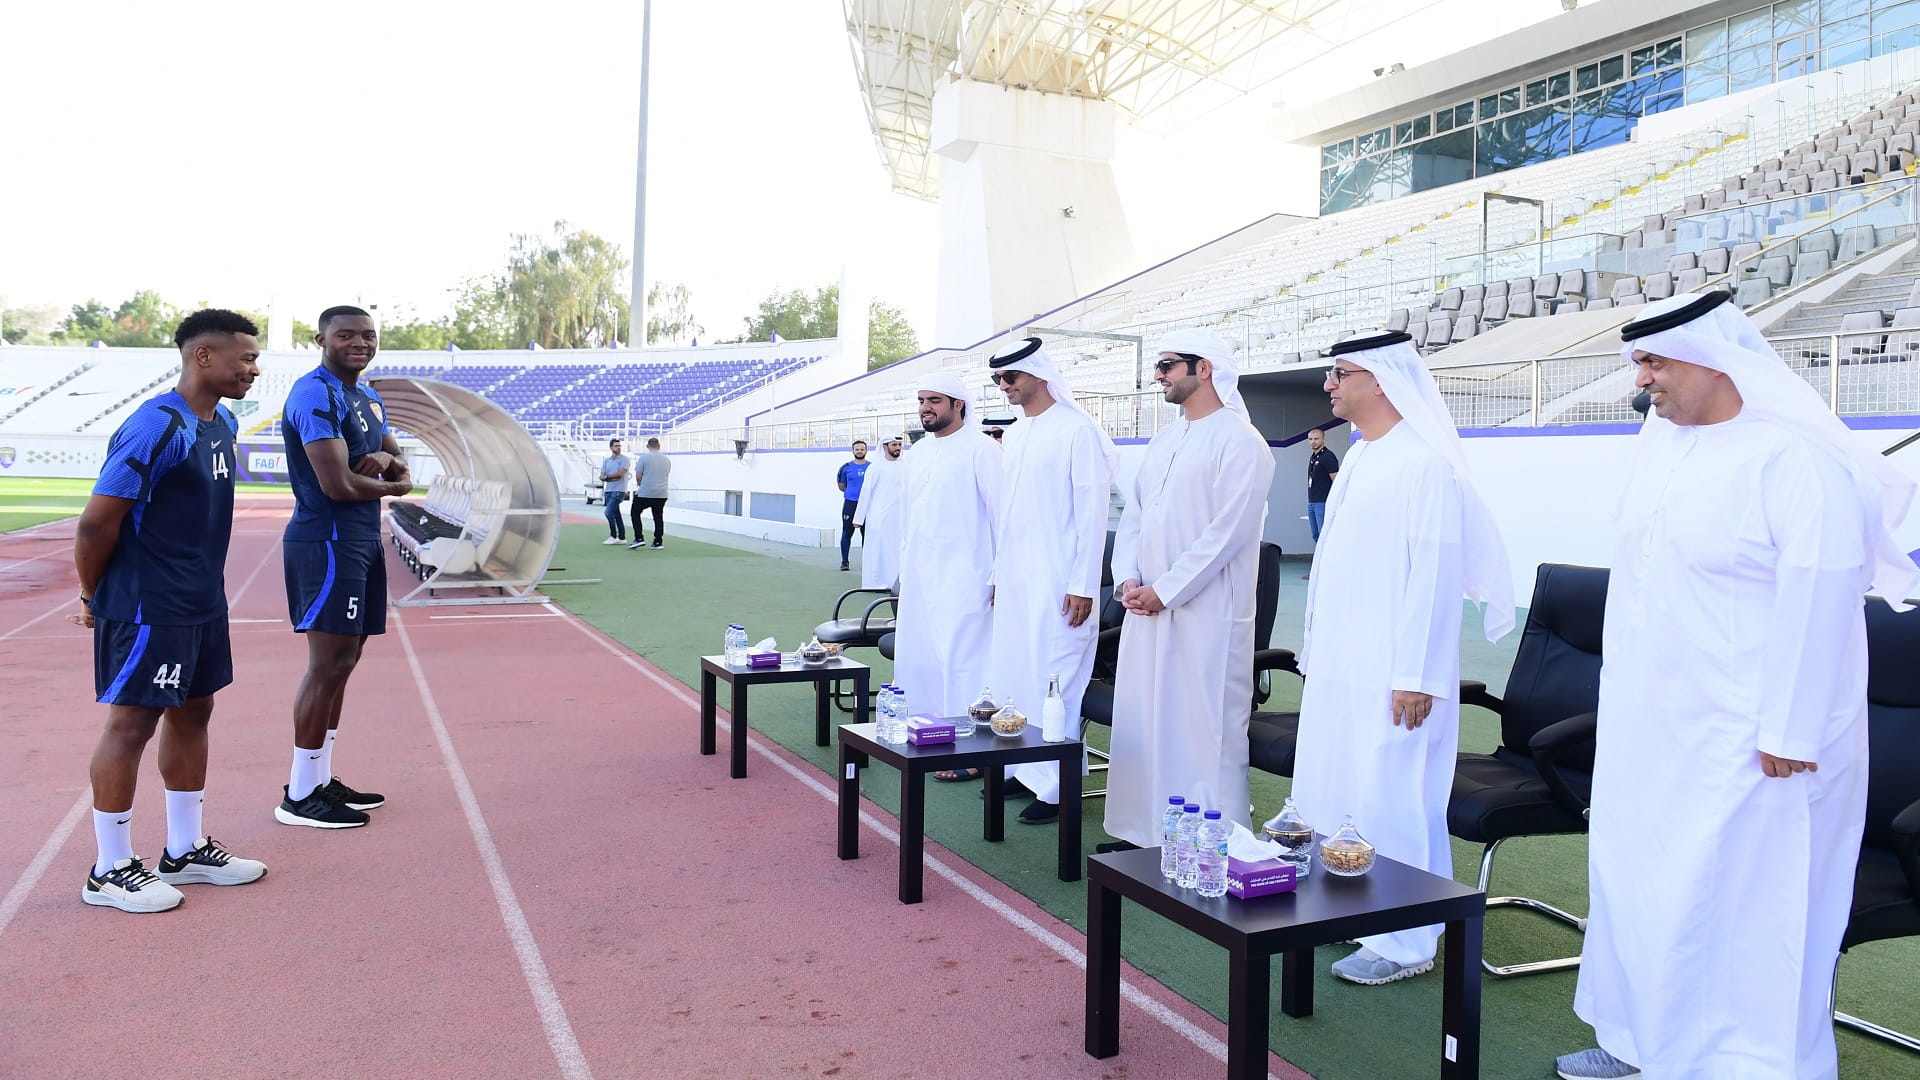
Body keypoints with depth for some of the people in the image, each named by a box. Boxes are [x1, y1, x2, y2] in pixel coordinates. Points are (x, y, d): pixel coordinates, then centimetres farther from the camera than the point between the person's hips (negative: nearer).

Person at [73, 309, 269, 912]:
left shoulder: (223, 426, 9)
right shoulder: (155, 427, -20)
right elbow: (97, 522, -18)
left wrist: (204, 580, 16)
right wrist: (95, 599, -6)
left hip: (202, 605, 9)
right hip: (147, 609, -9)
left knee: (193, 713, 15)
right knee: (131, 724, 0)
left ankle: (185, 851, 28)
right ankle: (110, 872, 13)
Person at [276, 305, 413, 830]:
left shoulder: (368, 399, 17)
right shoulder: (316, 394, -14)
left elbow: (402, 468, 21)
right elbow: (338, 485, -21)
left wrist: (386, 460, -3)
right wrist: (391, 486, -4)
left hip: (361, 542, 10)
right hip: (327, 543, -10)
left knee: (342, 661, 13)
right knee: (328, 665, -8)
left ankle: (322, 780, 23)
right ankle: (300, 796, 1)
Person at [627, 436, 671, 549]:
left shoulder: (644, 457, -7)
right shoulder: (666, 459, 8)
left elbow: (638, 476, -8)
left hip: (645, 493, -4)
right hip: (662, 494, 4)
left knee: (635, 513, 9)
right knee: (658, 517, 10)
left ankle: (639, 538, -1)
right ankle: (658, 542, 10)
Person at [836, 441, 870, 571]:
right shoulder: (846, 468, 4)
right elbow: (841, 486, 13)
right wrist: (852, 492, 4)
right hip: (850, 504, -1)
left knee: (866, 534, 6)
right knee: (847, 533, -2)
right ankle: (844, 561, 6)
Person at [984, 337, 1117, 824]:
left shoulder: (1078, 430, -8)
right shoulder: (1014, 436, 15)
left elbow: (1093, 510, -12)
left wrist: (1083, 585, -15)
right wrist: (997, 574, 17)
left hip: (1057, 584, -8)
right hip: (1014, 582, 8)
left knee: (1054, 684, -5)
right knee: (1011, 677, 11)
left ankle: (1057, 789, 2)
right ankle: (1021, 770, 22)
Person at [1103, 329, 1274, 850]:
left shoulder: (1240, 442, -10)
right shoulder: (1165, 440, 16)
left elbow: (1226, 533, -17)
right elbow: (1134, 514, 15)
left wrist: (1164, 591, -15)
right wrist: (1128, 579, -1)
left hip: (1206, 613, -8)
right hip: (1147, 608, 8)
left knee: (1204, 727, -4)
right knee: (1142, 722, 12)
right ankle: (1145, 832, 23)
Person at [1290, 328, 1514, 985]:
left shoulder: (1425, 464, -15)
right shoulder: (1358, 461, 13)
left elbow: (1435, 572, -19)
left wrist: (1416, 676, -20)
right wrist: (1316, 646, 17)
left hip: (1392, 676, -9)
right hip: (1339, 667, 9)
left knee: (1390, 803, -1)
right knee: (1331, 792, 16)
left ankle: (1406, 942, 12)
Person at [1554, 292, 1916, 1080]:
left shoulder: (1795, 457, -17)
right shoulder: (1657, 444, 8)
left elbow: (1818, 594, -21)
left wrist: (1790, 731, -20)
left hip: (1741, 740, -8)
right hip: (1648, 727, 8)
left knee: (1741, 903, 1)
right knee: (1637, 887, 16)